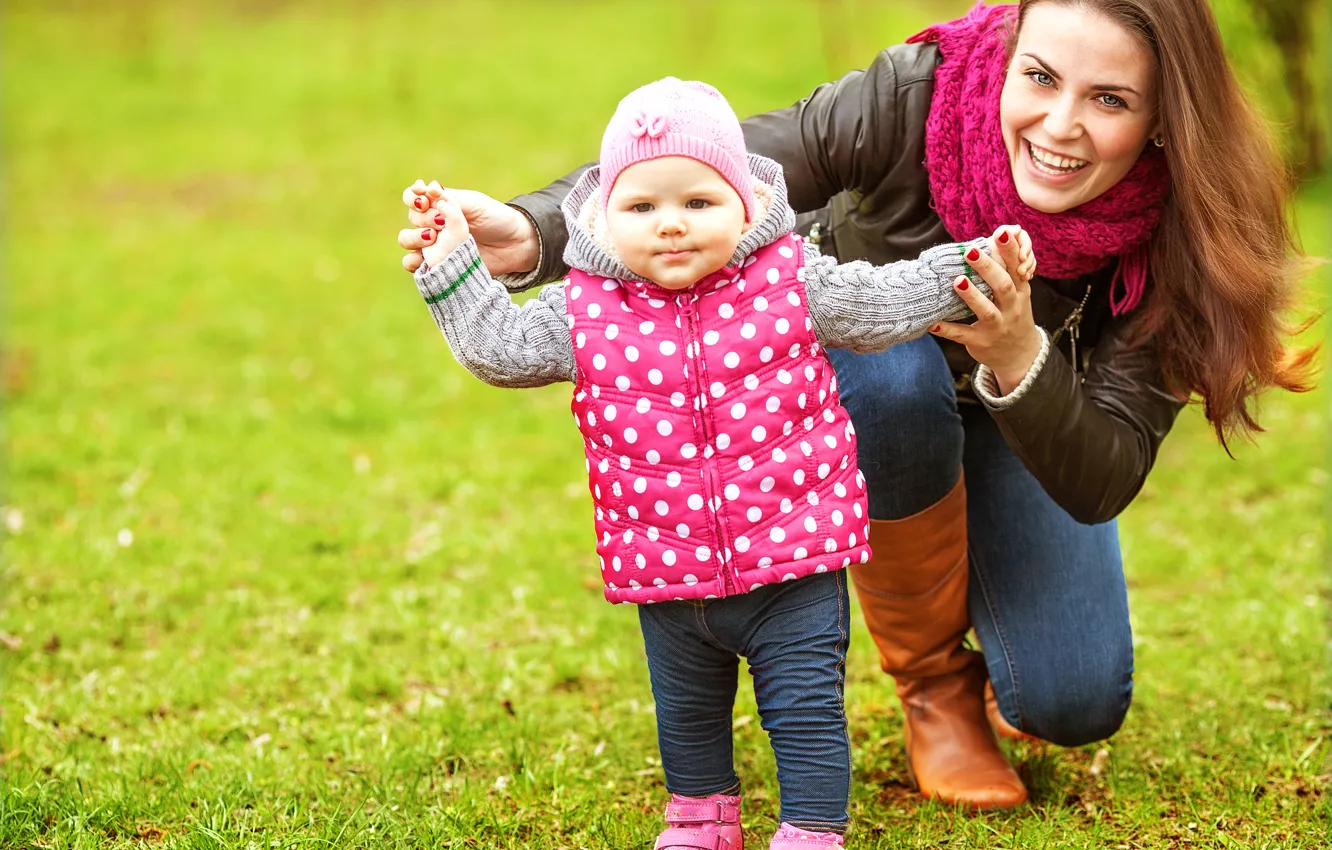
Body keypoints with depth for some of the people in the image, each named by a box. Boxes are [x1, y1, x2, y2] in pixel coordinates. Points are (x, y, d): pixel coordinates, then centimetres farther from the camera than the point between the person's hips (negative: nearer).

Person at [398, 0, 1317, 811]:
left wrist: (1019, 361, -54)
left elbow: (1101, 484, -34)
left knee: (1073, 705, -16)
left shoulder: (1169, 237, -31)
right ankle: (934, 682, -13)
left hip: (1022, 415, 1)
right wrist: (534, 231, -50)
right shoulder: (915, 99, -36)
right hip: (849, 368, -1)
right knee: (895, 374, -39)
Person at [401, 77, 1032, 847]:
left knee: (807, 711, 3)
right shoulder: (587, 313, -7)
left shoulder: (789, 282, -8)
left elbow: (885, 303, 3)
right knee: (687, 713, 23)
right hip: (666, 574, 3)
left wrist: (970, 268, -4)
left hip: (793, 560, -2)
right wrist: (455, 265, -2)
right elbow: (501, 348, 4)